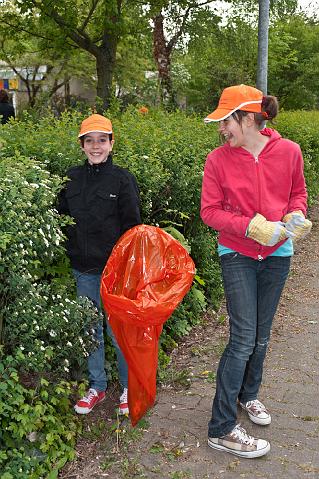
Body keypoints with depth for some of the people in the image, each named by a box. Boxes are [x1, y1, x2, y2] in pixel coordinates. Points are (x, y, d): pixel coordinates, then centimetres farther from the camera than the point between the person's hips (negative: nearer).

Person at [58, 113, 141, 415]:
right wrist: (70, 254, 5)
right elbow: (62, 220, 12)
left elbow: (132, 226, -5)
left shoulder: (122, 179, -4)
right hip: (83, 270, 4)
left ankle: (130, 387, 21)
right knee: (90, 330, 13)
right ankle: (96, 386, 29)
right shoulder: (72, 178, 6)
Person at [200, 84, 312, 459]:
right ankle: (221, 429, 5)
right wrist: (252, 227, -20)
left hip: (277, 254, 3)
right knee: (243, 338, -7)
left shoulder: (289, 152, -6)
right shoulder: (218, 159, -11)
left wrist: (296, 216, -11)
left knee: (261, 334, 16)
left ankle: (248, 394, 42)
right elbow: (209, 211, -9)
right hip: (237, 255, -3)